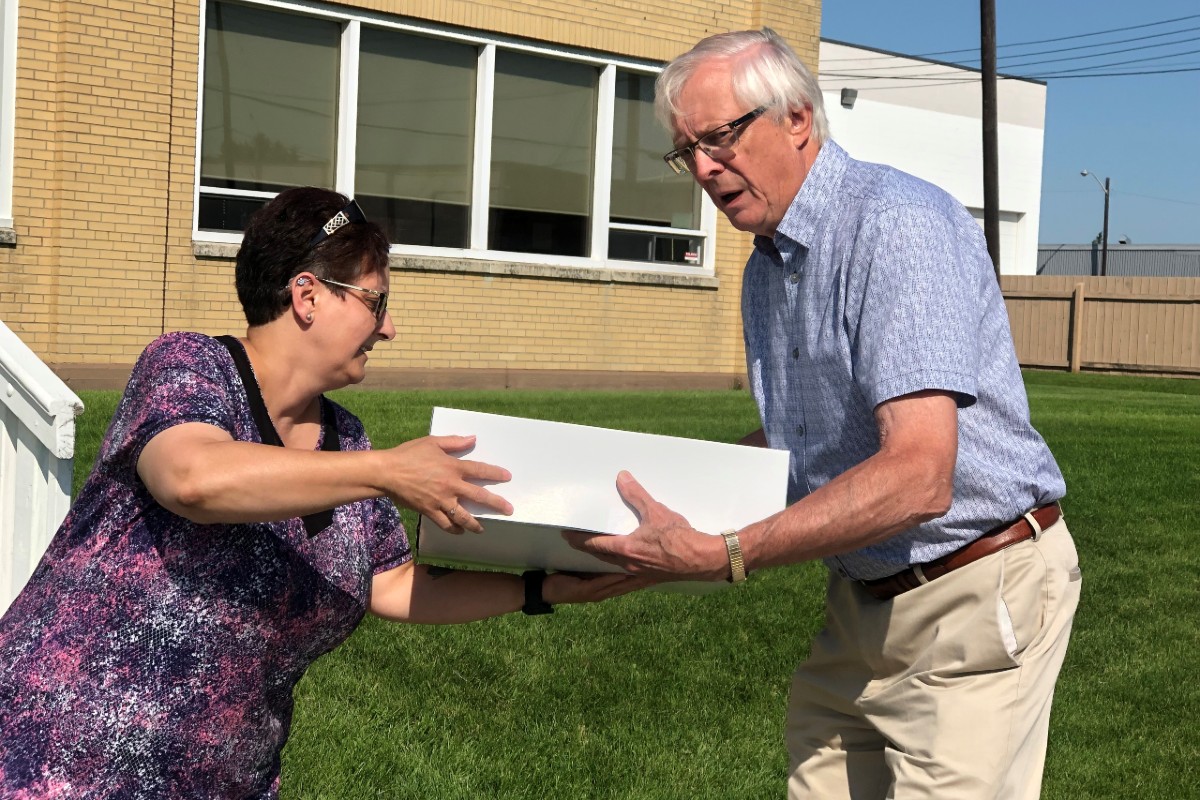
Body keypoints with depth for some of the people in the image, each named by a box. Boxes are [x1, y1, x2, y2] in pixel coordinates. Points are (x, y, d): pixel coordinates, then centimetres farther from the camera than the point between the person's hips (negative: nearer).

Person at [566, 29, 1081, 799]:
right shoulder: (766, 268, 10)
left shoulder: (898, 223, -20)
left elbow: (918, 475, -29)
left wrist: (722, 556, -31)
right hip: (862, 604, 8)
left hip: (974, 602, -8)